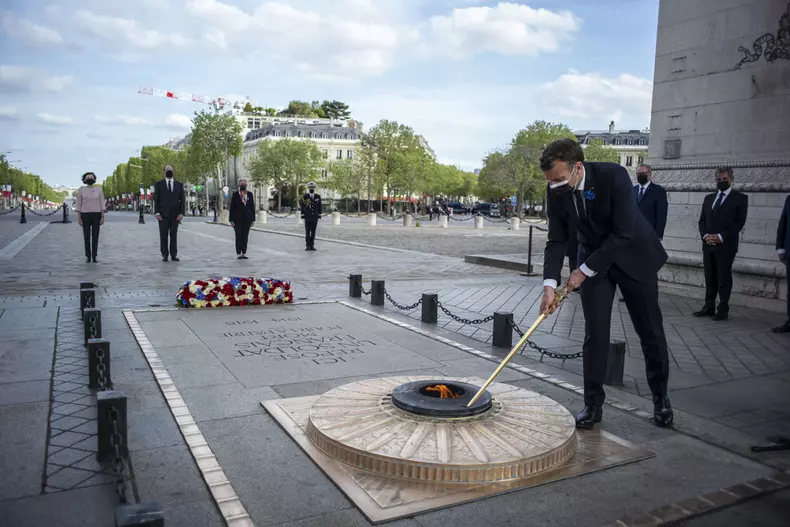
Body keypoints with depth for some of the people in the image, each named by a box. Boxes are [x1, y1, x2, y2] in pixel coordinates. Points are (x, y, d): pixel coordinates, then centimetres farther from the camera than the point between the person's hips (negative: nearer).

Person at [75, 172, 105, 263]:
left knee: (95, 236, 1)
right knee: (87, 236, 2)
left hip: (96, 215, 0)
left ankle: (94, 257, 10)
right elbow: (78, 204, 2)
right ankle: (88, 256, 12)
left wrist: (103, 217, -5)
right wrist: (78, 217, -5)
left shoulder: (99, 189, 2)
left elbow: (102, 204, 1)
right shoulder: (81, 190, 0)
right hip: (85, 215, 0)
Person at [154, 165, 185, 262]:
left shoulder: (179, 185, 9)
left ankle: (174, 255, 5)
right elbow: (156, 199, 0)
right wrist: (157, 213, -11)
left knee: (174, 235, 3)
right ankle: (164, 255, 4)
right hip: (163, 214, -1)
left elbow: (182, 200, 4)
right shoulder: (159, 184, 4)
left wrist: (182, 213, -7)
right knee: (163, 235, -1)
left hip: (175, 214, 2)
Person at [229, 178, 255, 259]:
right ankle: (238, 253, 7)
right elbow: (232, 208, -1)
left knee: (245, 236, 5)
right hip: (238, 219, -2)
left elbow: (252, 207, 9)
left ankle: (244, 253, 11)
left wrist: (253, 219, 4)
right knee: (238, 236, 1)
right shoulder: (235, 194, 0)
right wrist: (231, 220, -6)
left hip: (247, 219, 2)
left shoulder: (250, 194, 8)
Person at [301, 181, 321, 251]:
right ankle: (308, 246, 3)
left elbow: (319, 207, 6)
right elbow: (302, 207, -2)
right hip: (307, 217, -2)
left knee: (313, 232, 4)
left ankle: (312, 246, 10)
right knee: (307, 232, -1)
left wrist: (319, 216, 1)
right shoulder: (304, 197, -2)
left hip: (315, 217, 2)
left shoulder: (318, 197, 4)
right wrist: (302, 216, -7)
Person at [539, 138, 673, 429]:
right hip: (593, 259, 3)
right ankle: (593, 404, 10)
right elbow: (557, 240, -10)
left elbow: (623, 234, -28)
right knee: (595, 334, -1)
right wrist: (550, 284, -23)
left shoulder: (614, 176, -28)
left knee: (650, 330, 7)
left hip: (633, 256, -3)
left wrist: (584, 271, -25)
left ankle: (660, 396, 27)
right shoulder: (556, 191, -14)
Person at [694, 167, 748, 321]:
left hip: (726, 245, -5)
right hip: (708, 245, 5)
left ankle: (723, 310, 2)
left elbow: (739, 222, -7)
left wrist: (721, 237, -15)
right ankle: (709, 307, 12)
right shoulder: (708, 198, 17)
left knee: (724, 278, -3)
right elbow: (702, 220, 15)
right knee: (710, 278, 7)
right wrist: (705, 235, -4)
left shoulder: (740, 198, 1)